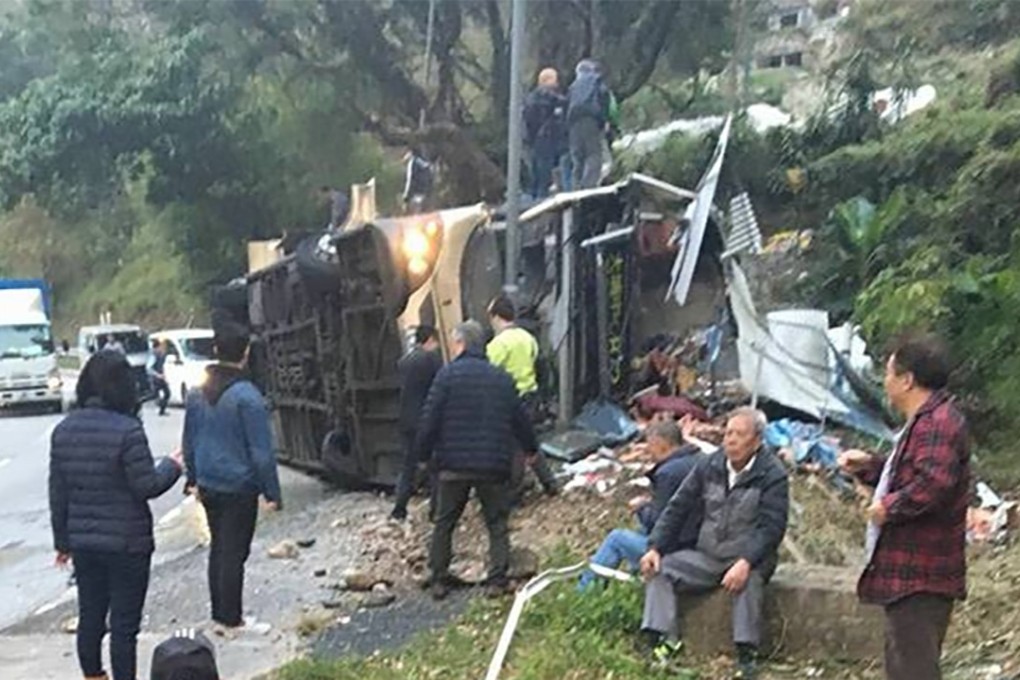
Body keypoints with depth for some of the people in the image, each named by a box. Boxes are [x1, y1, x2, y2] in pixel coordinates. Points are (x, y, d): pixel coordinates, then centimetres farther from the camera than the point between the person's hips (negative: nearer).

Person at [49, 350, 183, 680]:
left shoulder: (64, 430, 2)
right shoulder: (127, 430, -18)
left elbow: (58, 493, 6)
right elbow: (146, 486, -15)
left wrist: (63, 541, 15)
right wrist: (171, 466, 4)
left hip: (83, 542, 6)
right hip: (127, 542, -6)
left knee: (89, 617, 18)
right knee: (124, 624, 4)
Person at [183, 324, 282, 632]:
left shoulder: (197, 393, 2)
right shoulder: (248, 396, -18)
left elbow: (189, 442, 12)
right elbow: (261, 451, -16)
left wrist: (193, 479, 22)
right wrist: (272, 493, -9)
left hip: (208, 486, 6)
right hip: (240, 487, -6)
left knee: (218, 548, 17)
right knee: (234, 553, 2)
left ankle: (220, 613, 25)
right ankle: (229, 620, 8)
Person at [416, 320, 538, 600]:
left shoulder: (448, 374, -6)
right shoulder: (502, 378, 7)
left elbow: (430, 419, -9)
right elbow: (520, 420, 15)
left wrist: (423, 452, 2)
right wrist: (531, 448, 30)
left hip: (454, 464, -2)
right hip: (494, 465, 2)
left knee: (444, 522, 11)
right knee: (497, 524, 10)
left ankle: (439, 580, 14)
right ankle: (498, 580, 4)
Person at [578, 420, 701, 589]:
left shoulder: (668, 472, -22)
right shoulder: (697, 460, 6)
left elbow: (655, 522, -17)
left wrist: (641, 507, 3)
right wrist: (650, 502, 11)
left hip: (678, 549, -9)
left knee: (616, 538, 8)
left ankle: (583, 590, 22)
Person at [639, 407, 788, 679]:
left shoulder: (772, 475, -10)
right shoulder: (709, 466, 4)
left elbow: (771, 527, -18)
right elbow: (678, 508, 6)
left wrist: (745, 563, -33)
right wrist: (655, 547, -7)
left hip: (750, 558, -5)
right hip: (707, 557, 5)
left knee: (748, 580, -37)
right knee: (658, 568, -13)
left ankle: (747, 653, -28)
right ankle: (664, 640, -17)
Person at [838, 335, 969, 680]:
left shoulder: (938, 422, -19)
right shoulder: (927, 420, 17)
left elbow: (934, 483, -33)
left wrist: (889, 507, -20)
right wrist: (869, 466, 14)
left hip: (919, 574, -11)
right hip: (910, 572, 11)